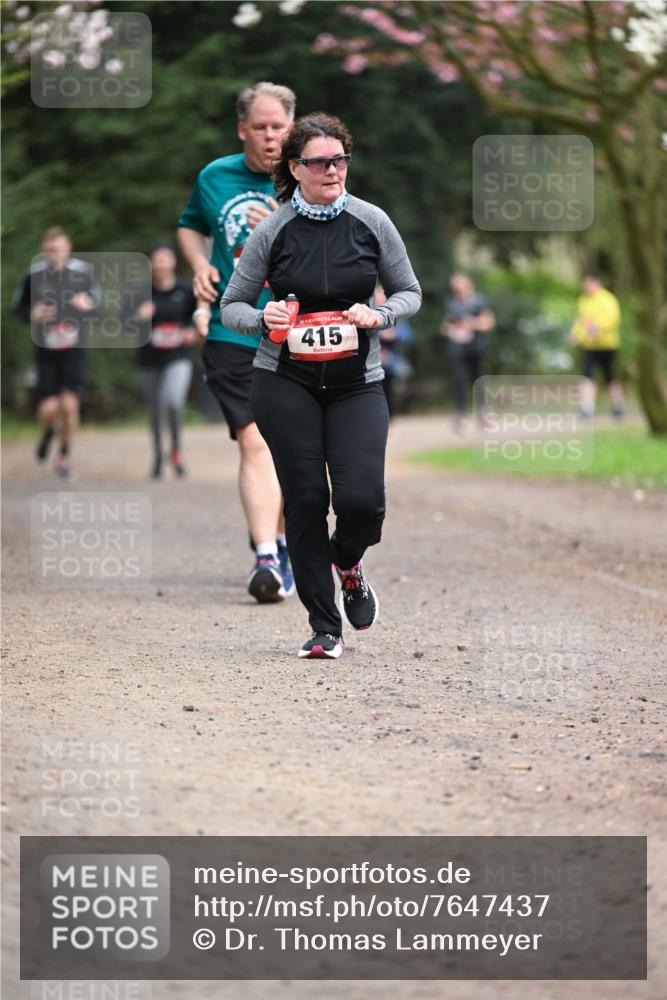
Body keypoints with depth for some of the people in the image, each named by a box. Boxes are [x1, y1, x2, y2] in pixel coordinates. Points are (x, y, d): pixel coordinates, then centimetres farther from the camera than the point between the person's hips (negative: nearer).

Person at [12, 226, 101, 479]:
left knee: (69, 404, -11)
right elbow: (19, 306, 5)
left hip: (74, 349, 0)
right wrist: (32, 315, -16)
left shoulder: (82, 271, -6)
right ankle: (49, 431, 33)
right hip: (45, 351, 0)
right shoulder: (34, 275, -7)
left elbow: (96, 294, 10)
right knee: (48, 408, -6)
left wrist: (88, 304, -13)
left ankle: (65, 455, 13)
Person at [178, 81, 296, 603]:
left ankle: (285, 541, 33)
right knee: (254, 441, -14)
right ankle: (266, 558, -20)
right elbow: (191, 227, 26)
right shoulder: (214, 178, 6)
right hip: (232, 335, 0)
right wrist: (200, 265, 7)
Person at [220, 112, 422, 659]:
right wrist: (262, 318, -15)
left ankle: (347, 562, 23)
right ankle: (325, 629, 8)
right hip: (286, 382, 0)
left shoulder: (371, 222, 0)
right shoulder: (272, 231, -2)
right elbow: (231, 305, 6)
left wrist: (379, 315, -10)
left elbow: (409, 292, 10)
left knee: (362, 499, -14)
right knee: (306, 500, -4)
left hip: (357, 382, 1)